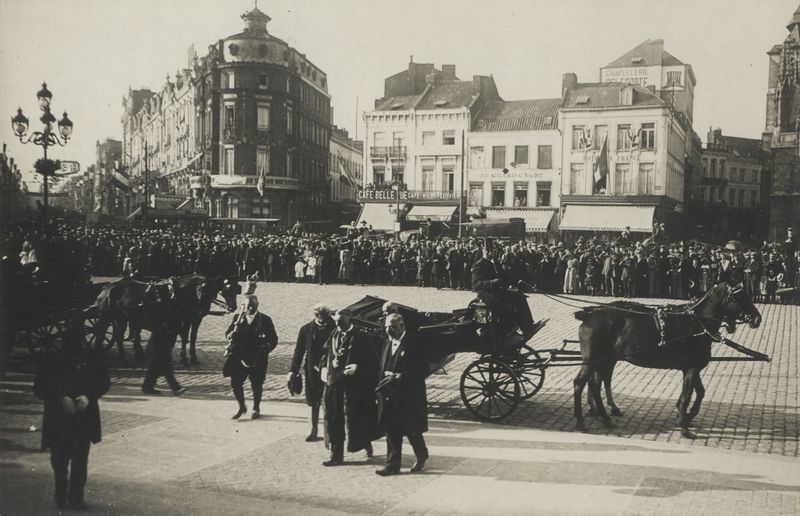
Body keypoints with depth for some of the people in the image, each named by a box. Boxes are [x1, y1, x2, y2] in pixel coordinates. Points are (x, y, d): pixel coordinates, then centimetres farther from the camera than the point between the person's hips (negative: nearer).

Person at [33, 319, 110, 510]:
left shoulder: (92, 356, -3)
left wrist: (88, 396, -14)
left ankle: (76, 497, 16)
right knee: (60, 458, 5)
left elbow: (104, 382, 3)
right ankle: (61, 495, 27)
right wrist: (61, 398, -17)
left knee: (81, 459, 4)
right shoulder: (54, 359, -8)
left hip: (85, 415, 1)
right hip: (59, 418, -1)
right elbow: (39, 387, -5)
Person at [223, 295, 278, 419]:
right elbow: (227, 334, 7)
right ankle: (241, 407, 23)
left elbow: (273, 339, 0)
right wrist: (232, 334, -17)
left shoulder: (265, 320, -2)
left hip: (258, 358, -2)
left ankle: (256, 409, 28)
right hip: (239, 356, 2)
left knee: (256, 384, 6)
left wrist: (266, 347, -19)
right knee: (235, 383, 0)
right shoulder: (238, 318, 4)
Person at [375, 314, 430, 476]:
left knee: (412, 431, 7)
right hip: (390, 395, 6)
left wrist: (402, 376, -20)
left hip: (409, 396, -6)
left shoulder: (413, 344, -12)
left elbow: (425, 370, -13)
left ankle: (422, 457, 32)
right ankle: (392, 465, 14)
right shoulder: (387, 342, 9)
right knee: (391, 432, 6)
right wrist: (386, 374, -3)